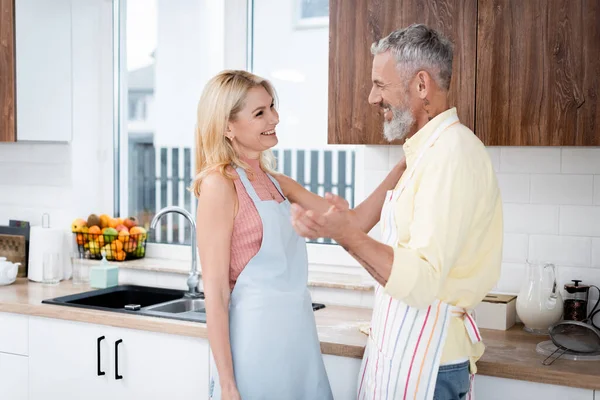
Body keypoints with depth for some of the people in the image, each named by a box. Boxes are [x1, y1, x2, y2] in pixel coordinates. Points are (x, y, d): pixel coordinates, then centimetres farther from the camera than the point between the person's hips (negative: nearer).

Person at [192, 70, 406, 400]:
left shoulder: (279, 185, 11)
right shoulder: (220, 184, -11)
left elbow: (354, 224, 8)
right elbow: (215, 293, -13)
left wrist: (405, 165, 1)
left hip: (298, 337, 7)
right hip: (255, 344, -7)